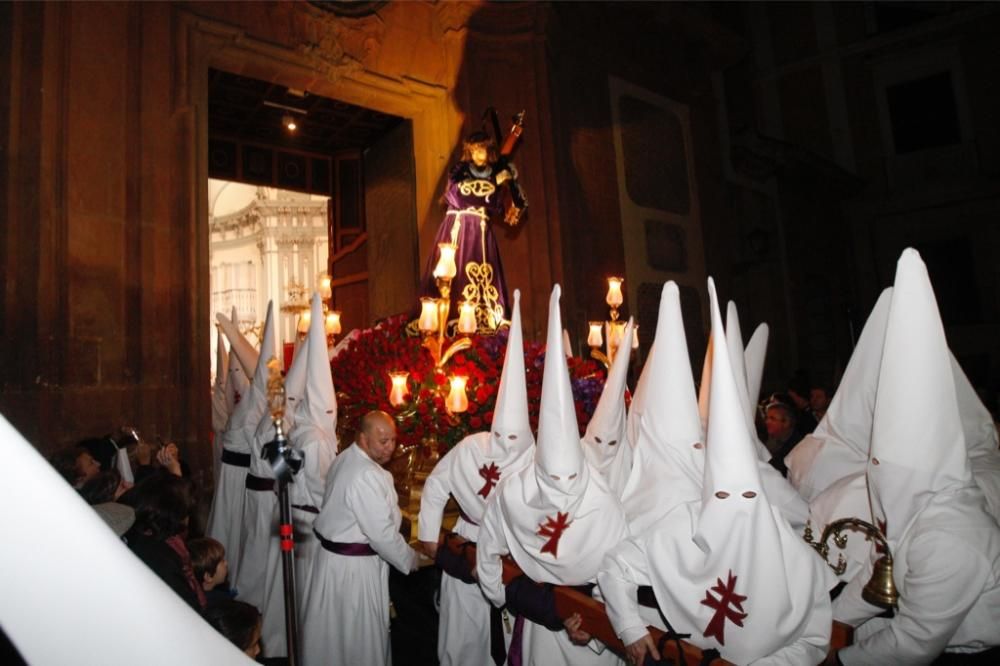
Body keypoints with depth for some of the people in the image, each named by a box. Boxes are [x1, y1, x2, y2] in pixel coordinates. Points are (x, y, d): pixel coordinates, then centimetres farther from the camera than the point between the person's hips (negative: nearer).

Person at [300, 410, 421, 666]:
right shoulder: (367, 475, -28)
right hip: (355, 564, -9)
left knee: (333, 628, 23)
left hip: (333, 553, 9)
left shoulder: (345, 459, 2)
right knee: (359, 633, 11)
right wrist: (411, 560, -11)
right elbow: (382, 533, -25)